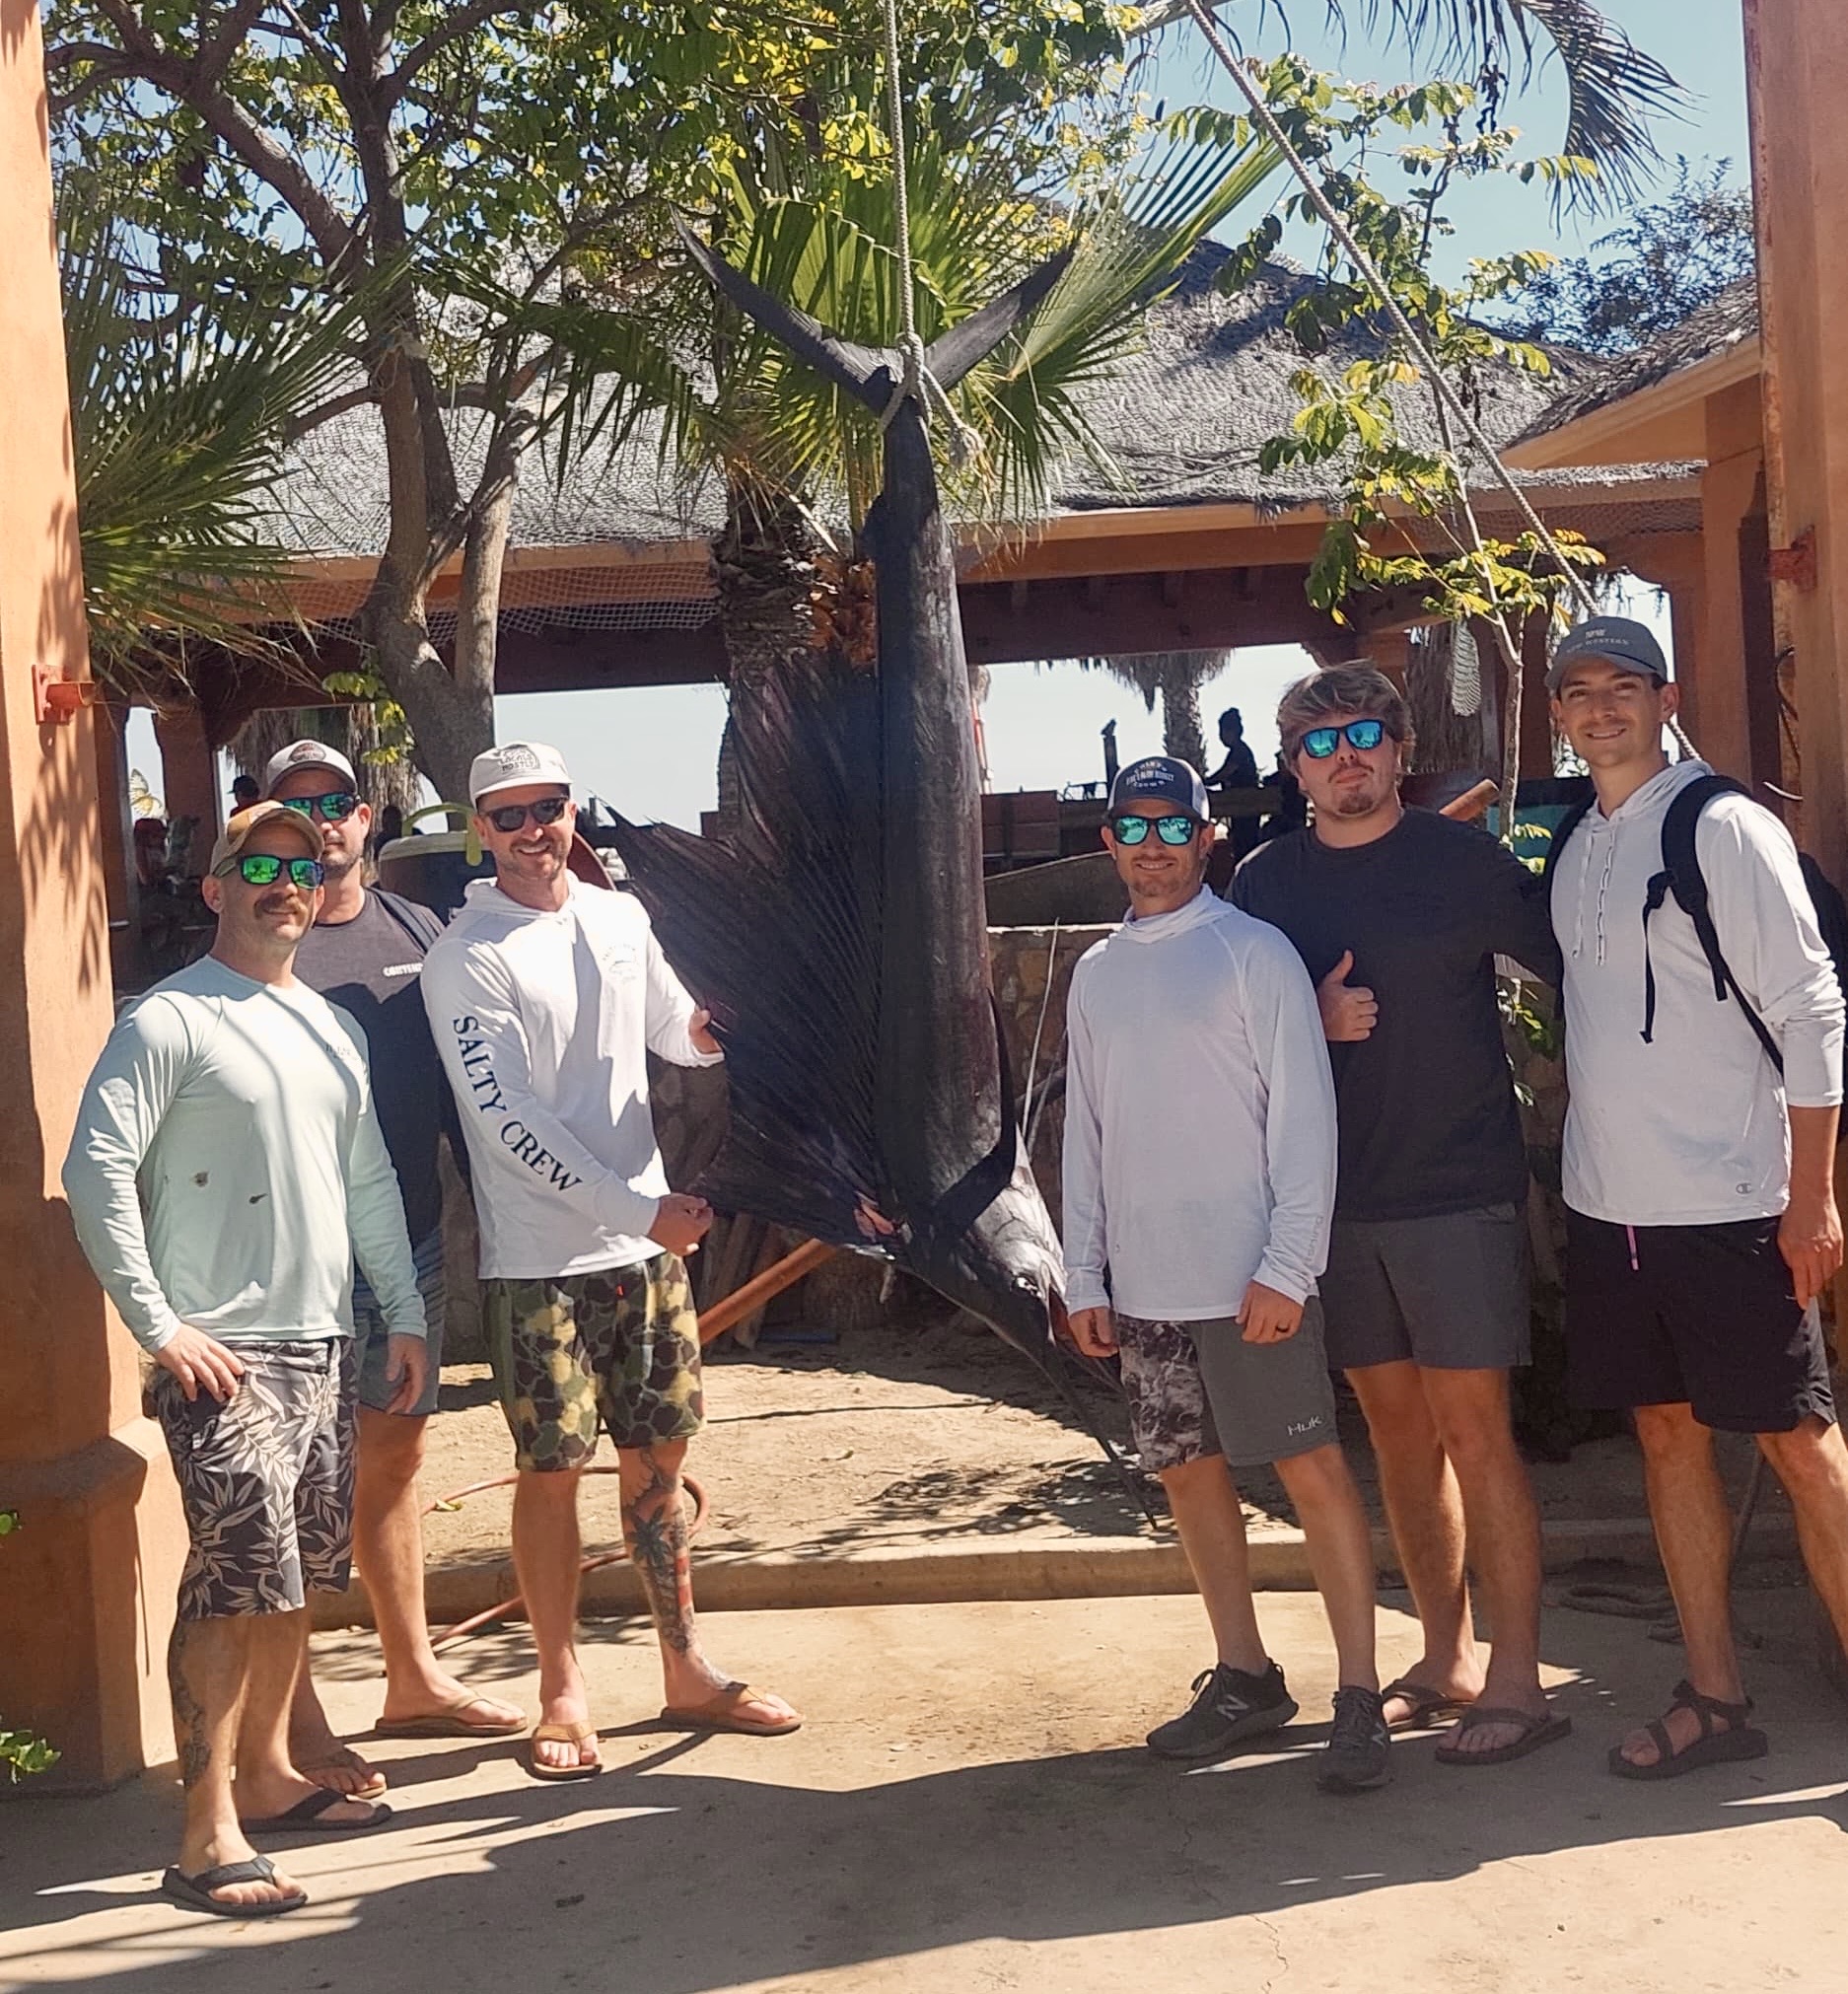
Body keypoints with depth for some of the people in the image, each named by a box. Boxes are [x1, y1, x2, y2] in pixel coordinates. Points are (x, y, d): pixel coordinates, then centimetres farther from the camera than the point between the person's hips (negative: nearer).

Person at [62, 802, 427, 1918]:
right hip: (226, 1356, -7)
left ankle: (268, 1774, 29)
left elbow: (371, 1182, 19)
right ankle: (208, 1839, -1)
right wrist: (159, 1327, -16)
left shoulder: (333, 1026, 15)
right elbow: (97, 1172, -14)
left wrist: (406, 1314, 15)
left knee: (297, 1577, 14)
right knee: (236, 1584, -9)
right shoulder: (170, 1021, -7)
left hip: (324, 1346, 7)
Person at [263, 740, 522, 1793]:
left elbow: (454, 1079, 16)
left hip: (415, 1239, 6)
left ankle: (415, 1677, 30)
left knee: (398, 1454, 16)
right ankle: (299, 1718, 10)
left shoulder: (419, 931, 10)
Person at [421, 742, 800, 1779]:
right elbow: (508, 1122, -16)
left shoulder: (622, 918, 7)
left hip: (650, 1239, 5)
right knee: (552, 1471, 3)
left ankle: (688, 1671, 25)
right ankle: (564, 1692, 18)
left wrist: (707, 1032, -5)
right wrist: (641, 1209, -19)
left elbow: (673, 1026, 20)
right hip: (539, 1256, -5)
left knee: (659, 1457, 13)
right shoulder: (467, 958, -10)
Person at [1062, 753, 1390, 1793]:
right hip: (1144, 1287, 6)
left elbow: (1306, 1115, -8)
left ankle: (1361, 1695, 7)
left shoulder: (1255, 952, -4)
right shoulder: (1096, 974, 12)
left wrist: (1287, 1266, -14)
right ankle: (1246, 1677, 25)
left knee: (1314, 1469, -2)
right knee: (1189, 1472, 11)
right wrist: (1085, 1277, 10)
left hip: (1252, 1279, -5)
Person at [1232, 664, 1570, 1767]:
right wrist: (1316, 1020, -8)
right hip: (1336, 1194, 4)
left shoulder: (1463, 857, -3)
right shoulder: (1266, 880, 7)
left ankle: (1517, 1681, 7)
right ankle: (1447, 1657, 25)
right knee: (1397, 1430, 12)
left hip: (1459, 1188, -4)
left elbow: (1573, 964, 1)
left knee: (1474, 1429, -4)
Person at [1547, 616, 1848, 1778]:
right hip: (1609, 1203, 7)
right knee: (1667, 1434, 11)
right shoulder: (1572, 848, 10)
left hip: (1730, 1203, -7)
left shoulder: (1724, 828, -9)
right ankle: (1716, 1698, 22)